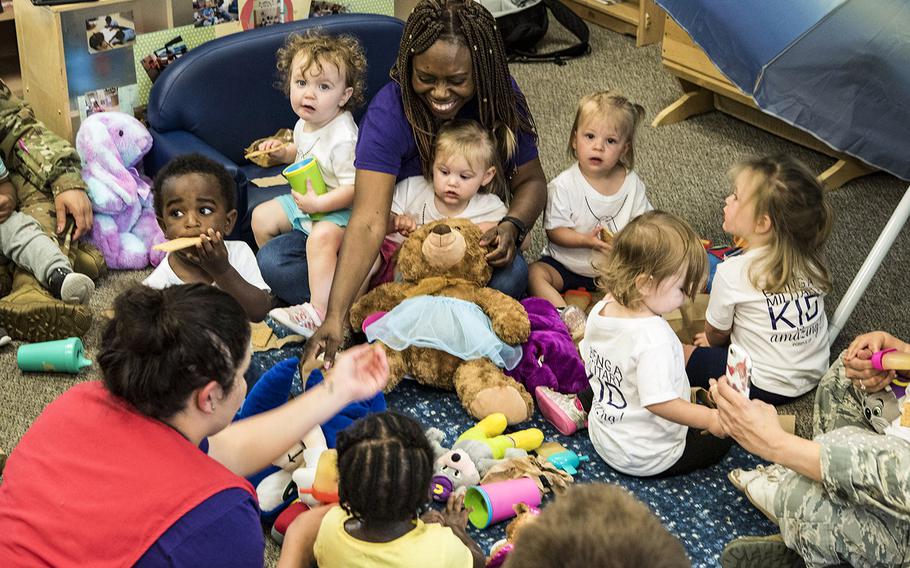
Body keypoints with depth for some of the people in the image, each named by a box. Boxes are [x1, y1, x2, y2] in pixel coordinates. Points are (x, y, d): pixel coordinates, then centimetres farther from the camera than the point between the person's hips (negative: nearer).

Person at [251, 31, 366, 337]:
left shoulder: (343, 137, -28)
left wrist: (319, 203, -33)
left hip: (338, 209, -10)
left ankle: (319, 312, -40)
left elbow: (355, 189, -29)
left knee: (322, 237, -37)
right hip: (305, 200, 10)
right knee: (262, 217, 12)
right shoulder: (305, 123, 1)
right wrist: (283, 151, 4)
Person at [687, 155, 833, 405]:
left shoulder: (732, 273, -22)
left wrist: (714, 341, 20)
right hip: (815, 373, 7)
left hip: (766, 387, -7)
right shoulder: (809, 260, -5)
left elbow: (716, 334, -6)